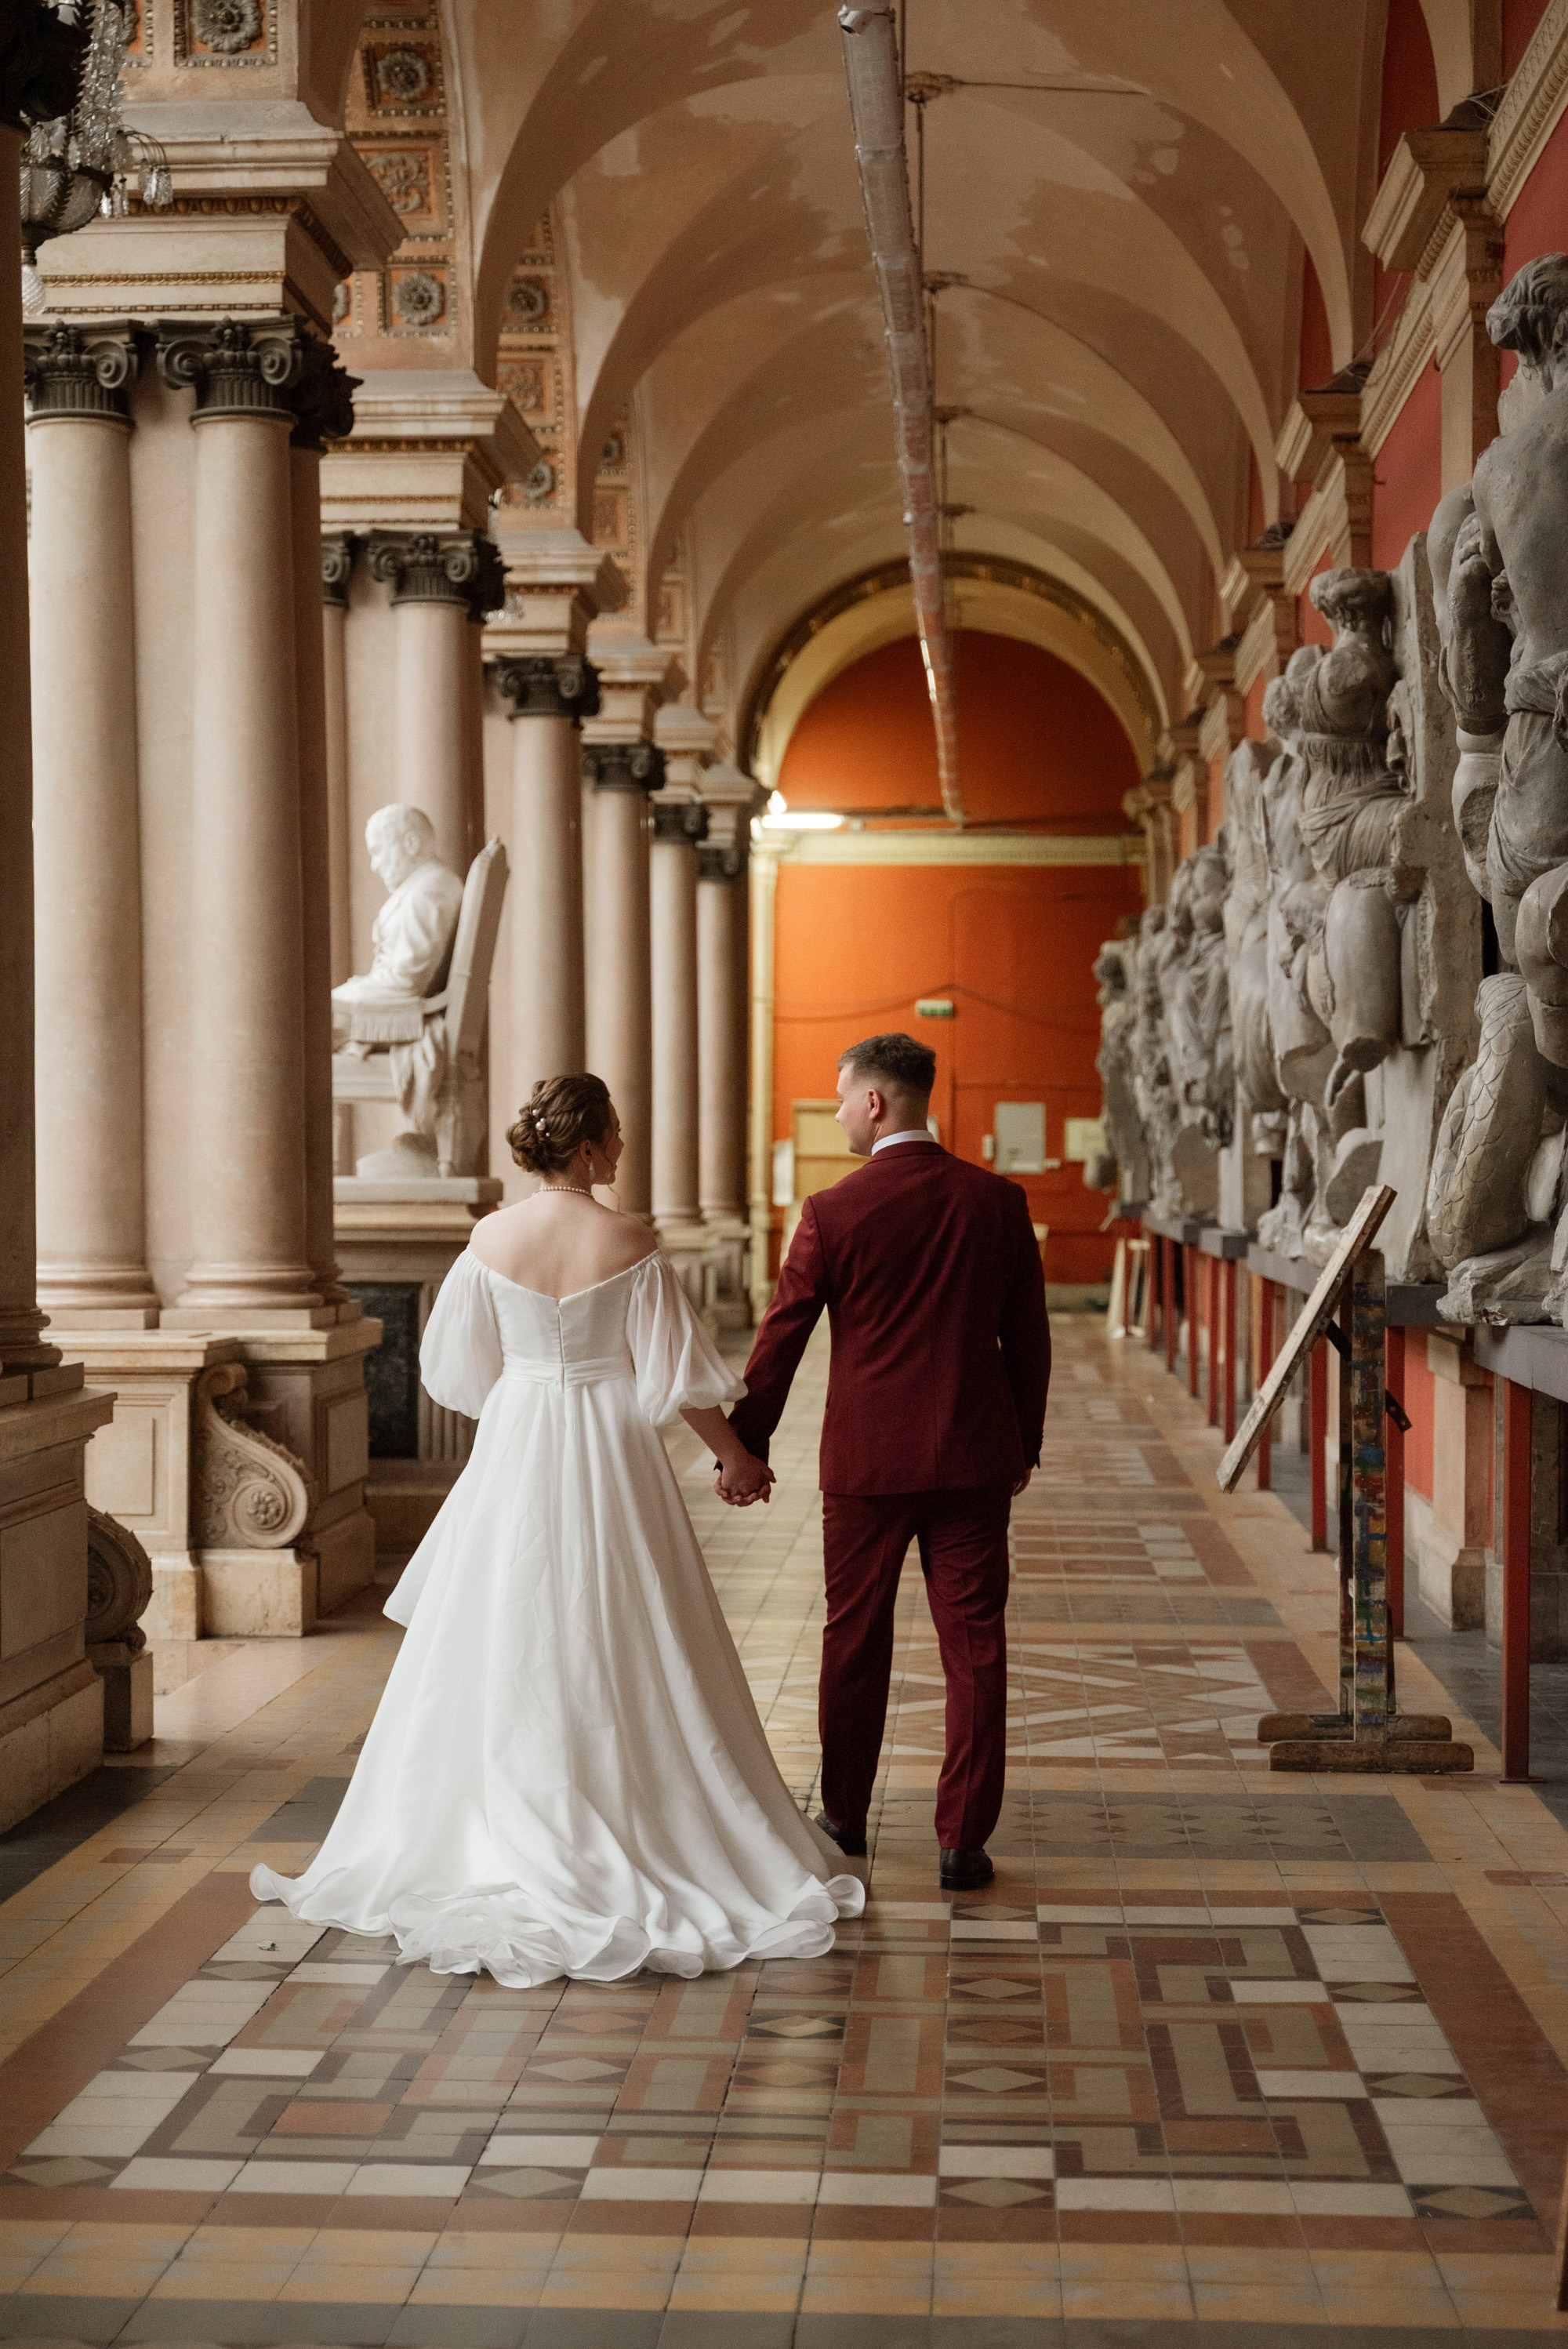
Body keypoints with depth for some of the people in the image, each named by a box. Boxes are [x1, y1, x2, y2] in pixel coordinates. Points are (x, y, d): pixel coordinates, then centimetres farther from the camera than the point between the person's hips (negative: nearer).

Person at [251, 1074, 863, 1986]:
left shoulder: (491, 1240, -4)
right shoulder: (630, 1244, -12)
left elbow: (458, 1368, 5)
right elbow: (676, 1376, -8)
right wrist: (734, 1452, 6)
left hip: (515, 1458, 3)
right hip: (611, 1462, -2)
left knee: (506, 1654, 10)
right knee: (620, 1661, 7)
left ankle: (502, 1848, 15)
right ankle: (647, 1835, 13)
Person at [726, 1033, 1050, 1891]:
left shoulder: (832, 1212, -8)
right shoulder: (997, 1200, -1)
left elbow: (781, 1338, -3)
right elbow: (1027, 1335, 5)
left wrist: (744, 1448, 8)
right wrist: (1024, 1443, 17)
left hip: (866, 1464, -1)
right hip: (974, 1460, 1)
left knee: (854, 1642, 14)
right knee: (974, 1648, 4)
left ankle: (844, 1817, 28)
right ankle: (963, 1840, 3)